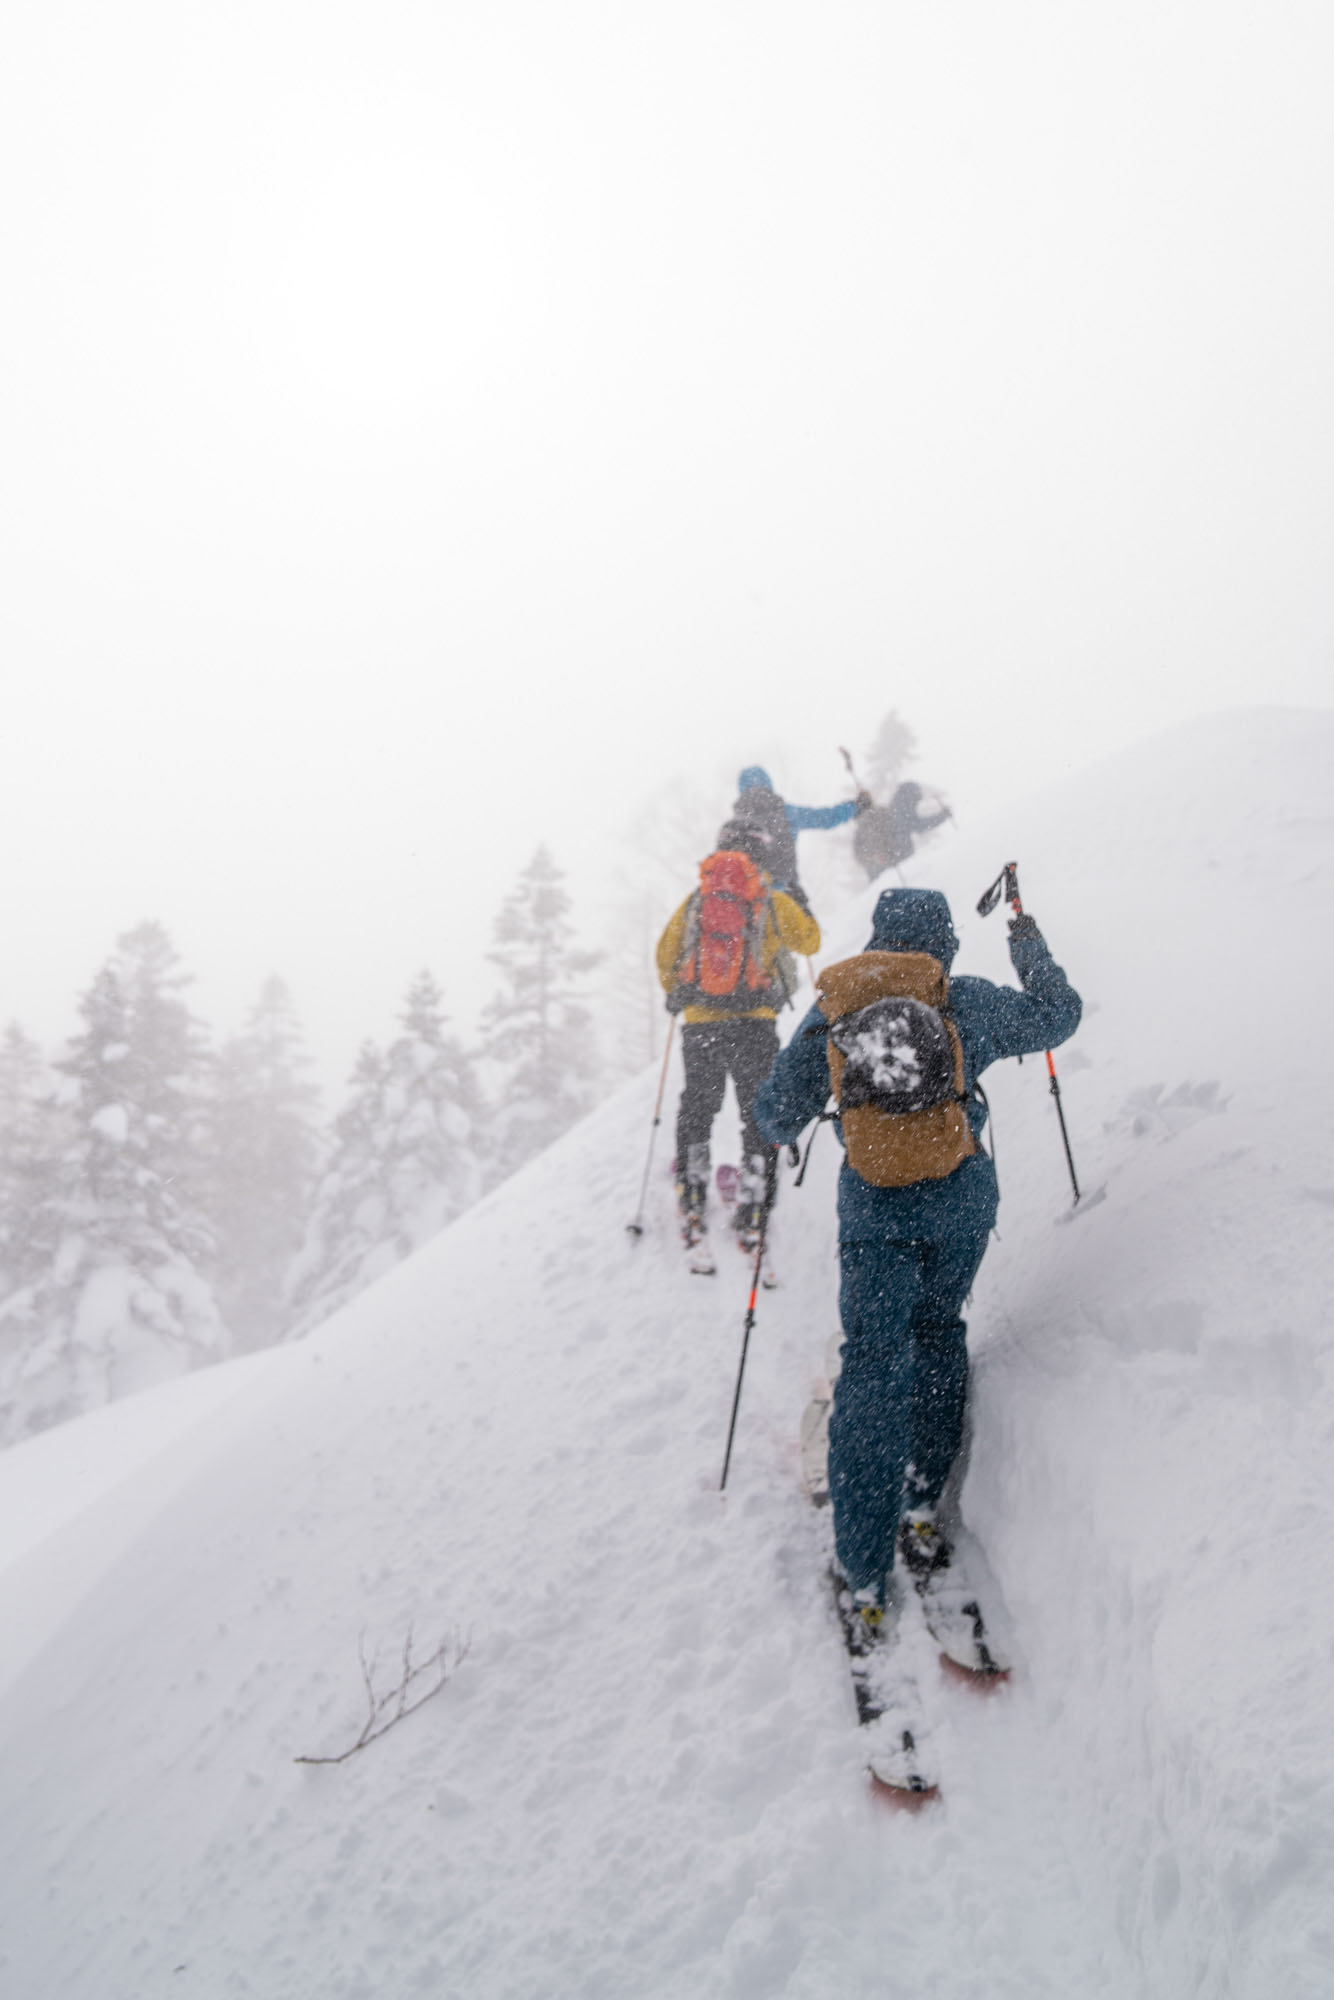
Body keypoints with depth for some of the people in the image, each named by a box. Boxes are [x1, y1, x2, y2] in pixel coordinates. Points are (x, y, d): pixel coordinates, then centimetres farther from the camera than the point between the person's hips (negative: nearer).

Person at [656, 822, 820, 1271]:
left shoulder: (693, 901, 6)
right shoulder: (774, 902, 1)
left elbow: (666, 955, 14)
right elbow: (810, 941, 16)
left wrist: (674, 995, 32)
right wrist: (799, 907, 35)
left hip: (699, 1023, 2)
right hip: (754, 1024, -2)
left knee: (696, 1110, 16)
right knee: (759, 1115, 7)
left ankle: (692, 1206, 11)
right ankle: (751, 1217, 4)